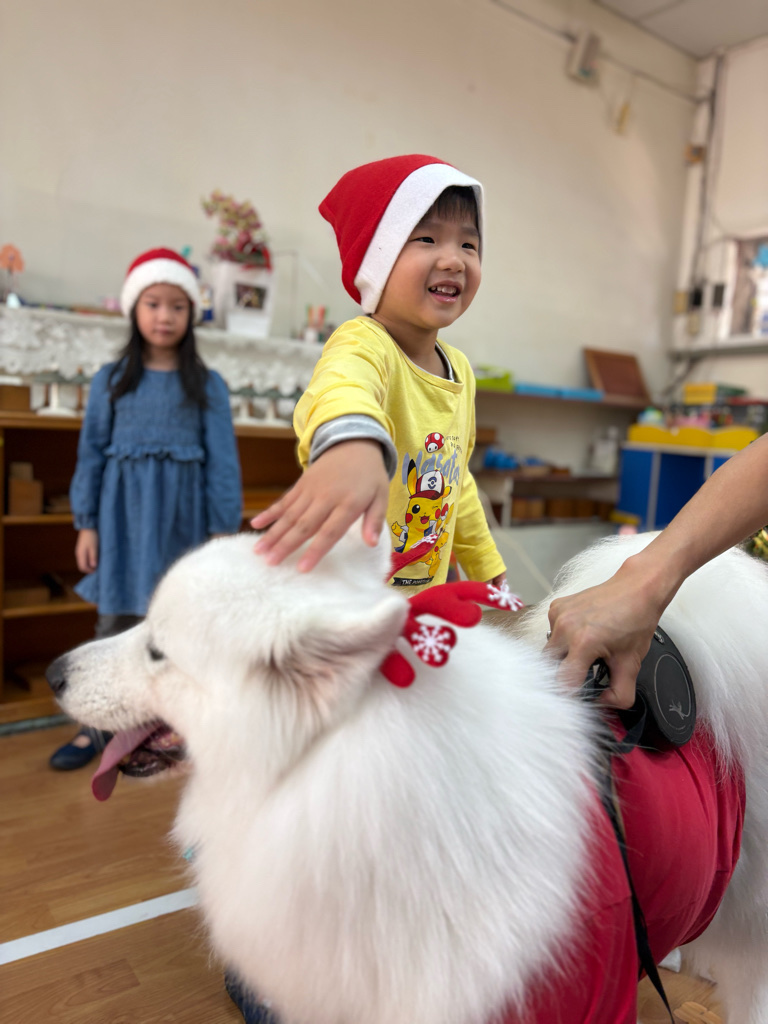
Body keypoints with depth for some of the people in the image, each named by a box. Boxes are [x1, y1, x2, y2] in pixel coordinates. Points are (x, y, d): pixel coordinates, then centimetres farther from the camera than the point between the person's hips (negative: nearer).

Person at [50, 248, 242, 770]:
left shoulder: (208, 384, 1)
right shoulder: (112, 379, 5)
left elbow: (222, 459, -1)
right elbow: (92, 451, 5)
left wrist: (225, 530, -5)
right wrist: (87, 523, 1)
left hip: (182, 513, -1)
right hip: (124, 512, 1)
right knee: (116, 619, 8)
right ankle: (97, 725, 22)